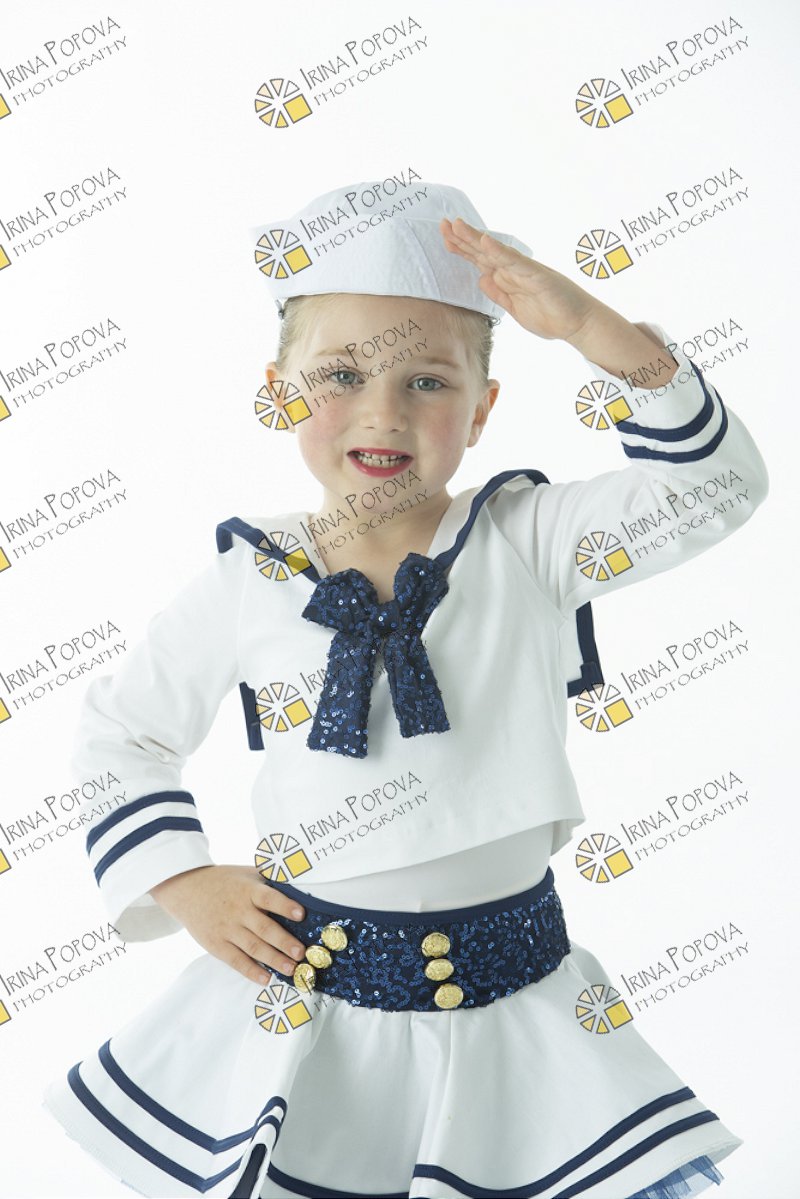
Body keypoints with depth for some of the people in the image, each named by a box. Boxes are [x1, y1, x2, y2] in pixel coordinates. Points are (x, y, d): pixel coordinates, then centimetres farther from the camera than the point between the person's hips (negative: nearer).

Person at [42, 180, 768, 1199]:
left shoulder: (528, 543, -6)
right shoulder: (248, 582, -5)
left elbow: (716, 483, -18)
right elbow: (117, 737, 8)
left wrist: (585, 324, -25)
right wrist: (183, 885, -3)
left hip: (511, 1003, 0)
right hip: (302, 994, 0)